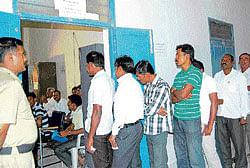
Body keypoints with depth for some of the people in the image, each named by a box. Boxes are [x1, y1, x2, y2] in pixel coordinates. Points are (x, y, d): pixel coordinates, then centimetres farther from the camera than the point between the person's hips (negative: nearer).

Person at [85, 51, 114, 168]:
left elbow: (97, 111, -23)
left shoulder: (98, 81, -18)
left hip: (97, 131, -9)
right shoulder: (109, 79, 11)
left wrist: (90, 137, -20)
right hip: (108, 128, 9)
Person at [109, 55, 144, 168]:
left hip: (127, 129, -10)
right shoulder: (134, 82, 17)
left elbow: (122, 112, -19)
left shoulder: (125, 84, -14)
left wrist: (114, 133, -15)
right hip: (137, 126, 10)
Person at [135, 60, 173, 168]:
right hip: (148, 129, 8)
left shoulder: (162, 87, -18)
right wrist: (156, 110, -11)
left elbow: (151, 110, -23)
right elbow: (144, 105, 6)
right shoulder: (147, 85, 8)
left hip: (159, 130, -8)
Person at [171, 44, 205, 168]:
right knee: (180, 154, 14)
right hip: (177, 119, 7)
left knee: (194, 155, -1)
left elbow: (182, 94, -19)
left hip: (191, 119, -7)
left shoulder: (195, 73, -8)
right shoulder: (178, 75, 14)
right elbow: (172, 98, 8)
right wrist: (182, 97, -11)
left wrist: (173, 91, 1)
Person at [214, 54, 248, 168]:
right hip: (220, 115, 4)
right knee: (223, 143, 9)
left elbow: (244, 97, -2)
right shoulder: (217, 76, 12)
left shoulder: (239, 76, 1)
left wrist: (243, 116, -7)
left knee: (239, 143, -2)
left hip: (234, 115, -4)